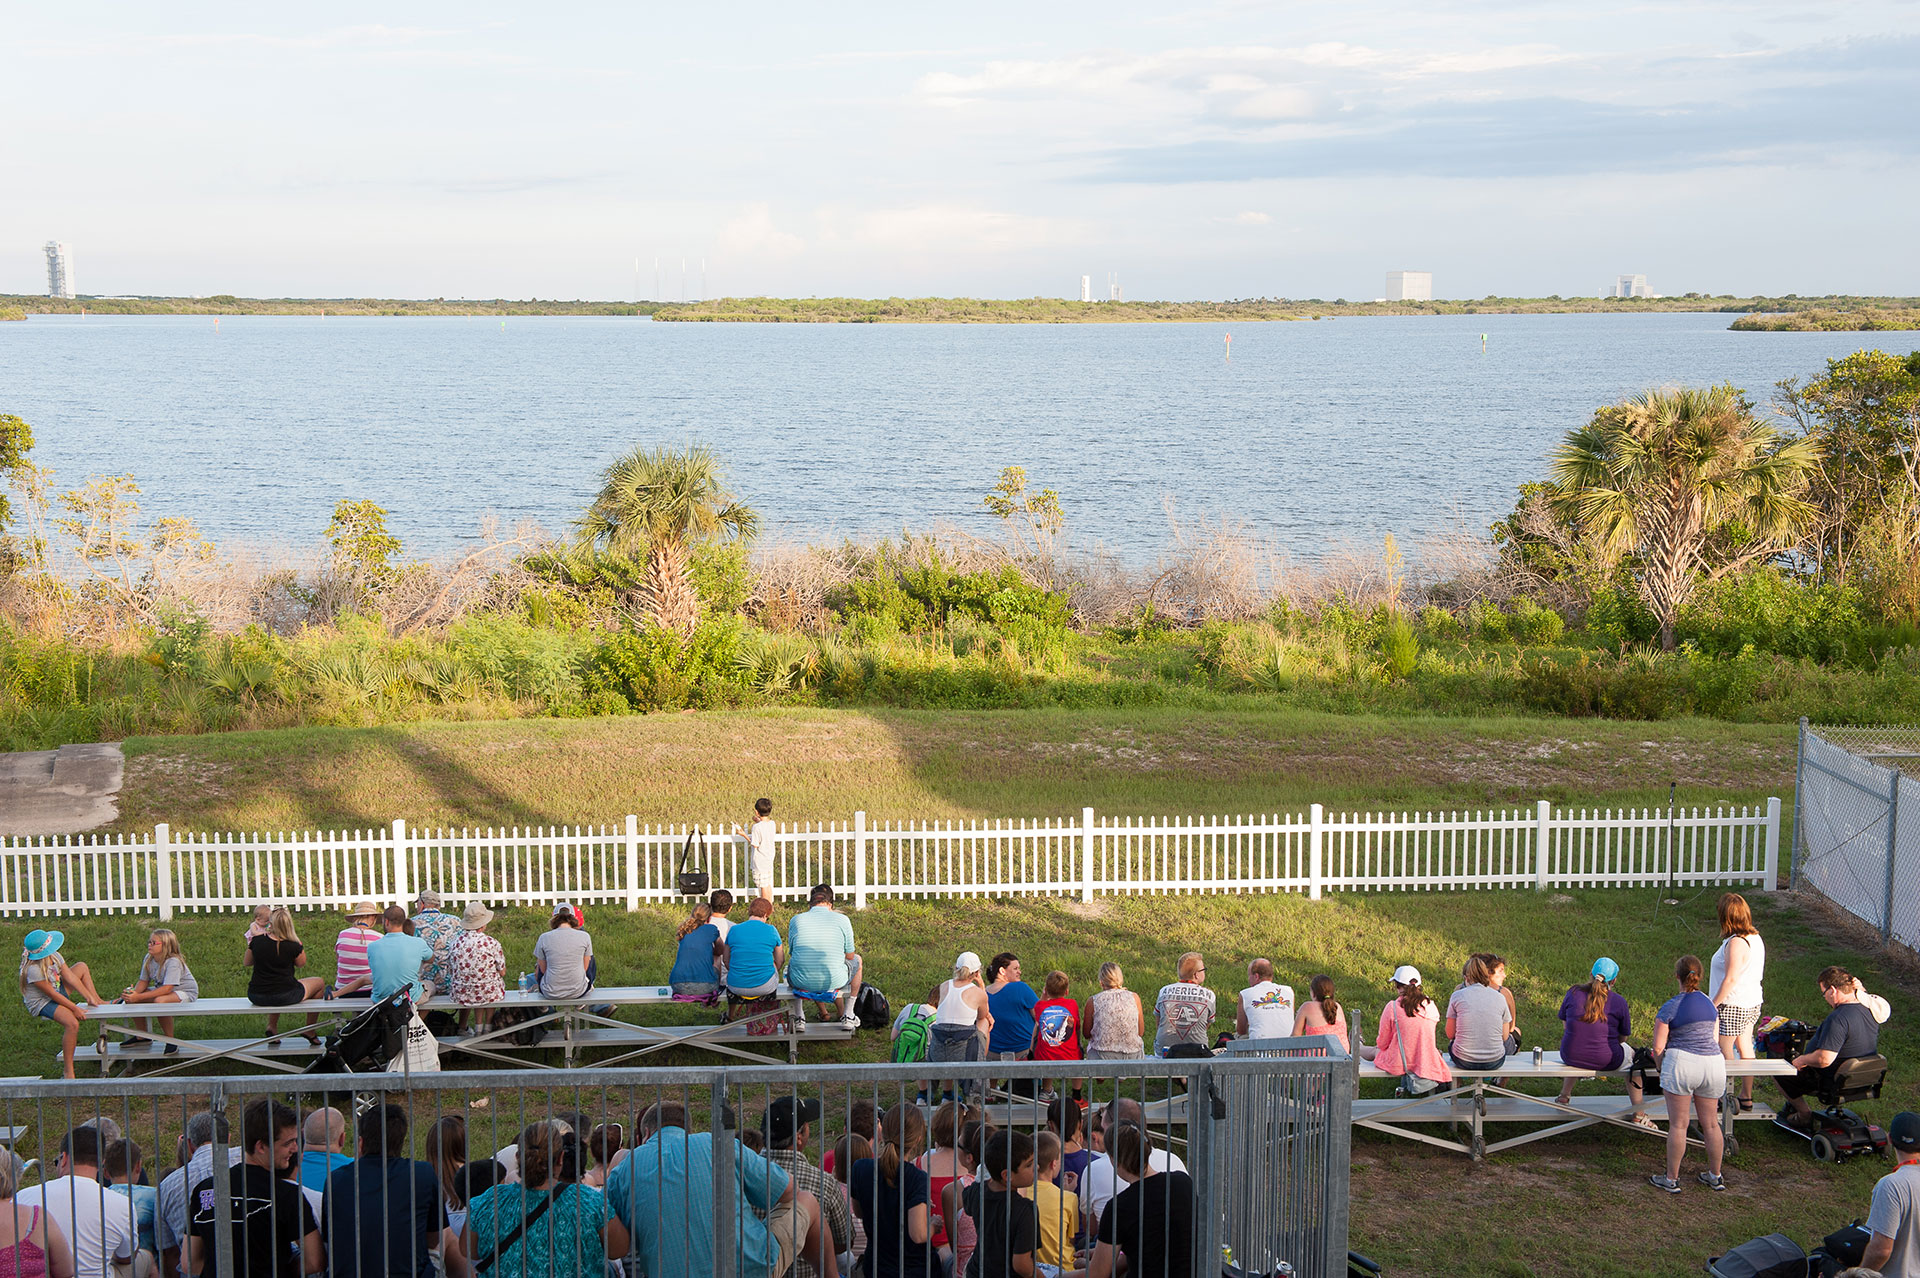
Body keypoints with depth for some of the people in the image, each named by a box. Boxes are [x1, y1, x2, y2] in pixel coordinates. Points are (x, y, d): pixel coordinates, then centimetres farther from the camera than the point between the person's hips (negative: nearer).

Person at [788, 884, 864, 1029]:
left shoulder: (796, 920, 2)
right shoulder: (841, 919, -2)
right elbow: (850, 956, 8)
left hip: (801, 983, 1)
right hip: (833, 982, -1)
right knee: (857, 960, 31)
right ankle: (848, 1016, 32)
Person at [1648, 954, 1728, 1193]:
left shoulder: (1669, 1008, -5)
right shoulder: (1710, 1004, 12)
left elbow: (1658, 1047, -3)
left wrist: (1662, 1066, 15)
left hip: (1681, 1063, -5)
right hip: (1714, 1064, 5)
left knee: (1678, 1124, 1)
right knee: (1711, 1124, 14)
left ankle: (1671, 1179, 6)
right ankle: (1715, 1176, 23)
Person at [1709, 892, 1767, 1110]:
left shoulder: (1735, 943, -23)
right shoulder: (1756, 938, 5)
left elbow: (1730, 980, -24)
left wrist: (1713, 1004, -16)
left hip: (1733, 1007, -9)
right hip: (1752, 1003, 9)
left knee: (1725, 1055, 2)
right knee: (1745, 1050, 16)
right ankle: (1747, 1097, 24)